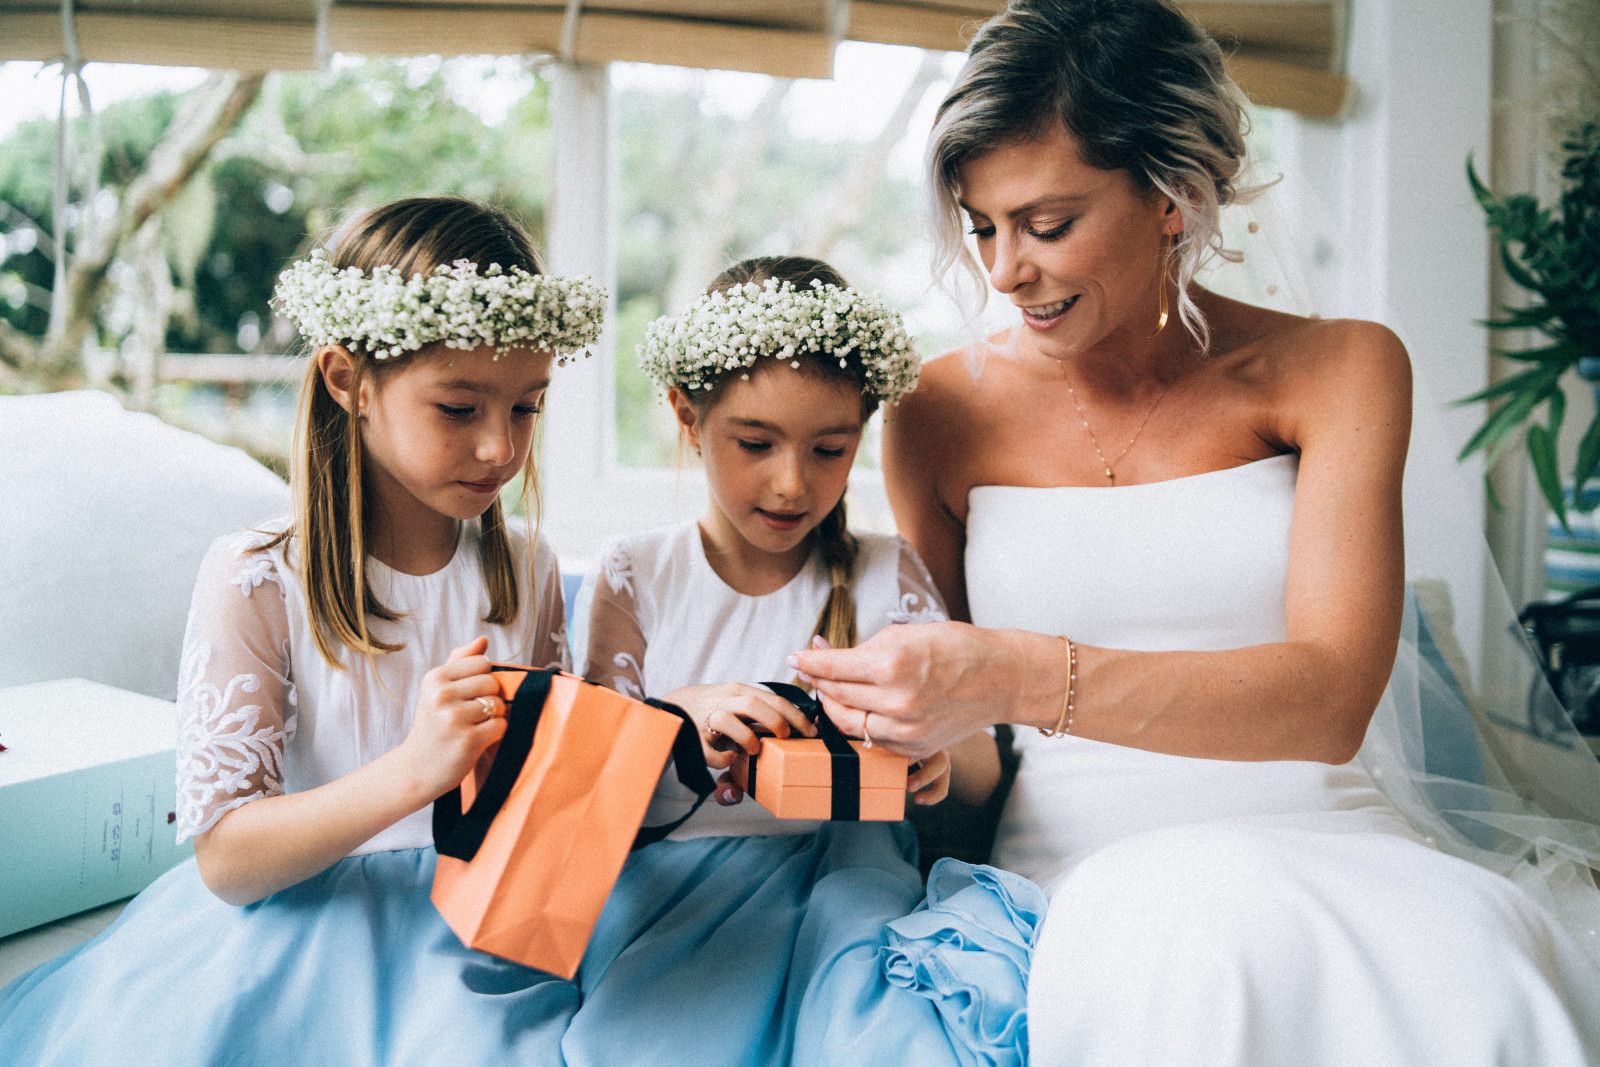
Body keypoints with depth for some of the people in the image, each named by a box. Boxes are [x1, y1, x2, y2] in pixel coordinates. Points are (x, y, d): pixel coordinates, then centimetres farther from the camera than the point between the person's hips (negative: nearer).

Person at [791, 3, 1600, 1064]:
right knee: (1206, 938, -35)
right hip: (1083, 868, 0)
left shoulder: (1338, 369, 3)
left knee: (1468, 974, -33)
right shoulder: (942, 416, 5)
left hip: (1327, 844, 1)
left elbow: (1328, 699, -13)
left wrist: (1023, 675, -27)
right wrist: (929, 760, -12)